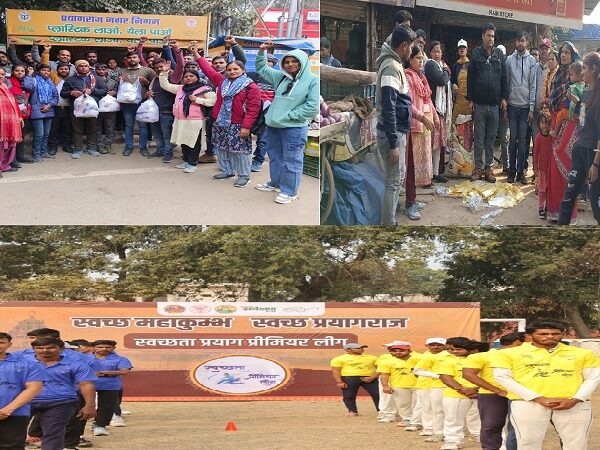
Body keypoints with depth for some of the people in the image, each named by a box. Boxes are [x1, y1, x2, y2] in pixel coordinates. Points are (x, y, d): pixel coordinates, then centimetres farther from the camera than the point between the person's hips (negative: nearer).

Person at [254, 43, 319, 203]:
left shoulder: (313, 80, -11)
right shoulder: (281, 77, 9)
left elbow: (313, 106, -17)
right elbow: (262, 69, 23)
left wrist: (289, 115, -15)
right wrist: (262, 51, 7)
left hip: (294, 128, -7)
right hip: (273, 126, 7)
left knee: (291, 161, 1)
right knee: (275, 157, 20)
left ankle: (289, 191, 10)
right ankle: (275, 183, 36)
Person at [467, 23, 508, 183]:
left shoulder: (499, 55, 9)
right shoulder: (476, 54, 2)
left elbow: (503, 78, 10)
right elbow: (470, 78, 1)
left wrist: (503, 97, 3)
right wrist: (470, 99, -3)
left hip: (495, 104, 2)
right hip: (479, 103, -2)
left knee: (491, 138, 6)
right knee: (479, 138, 2)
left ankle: (488, 167, 12)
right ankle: (478, 167, 7)